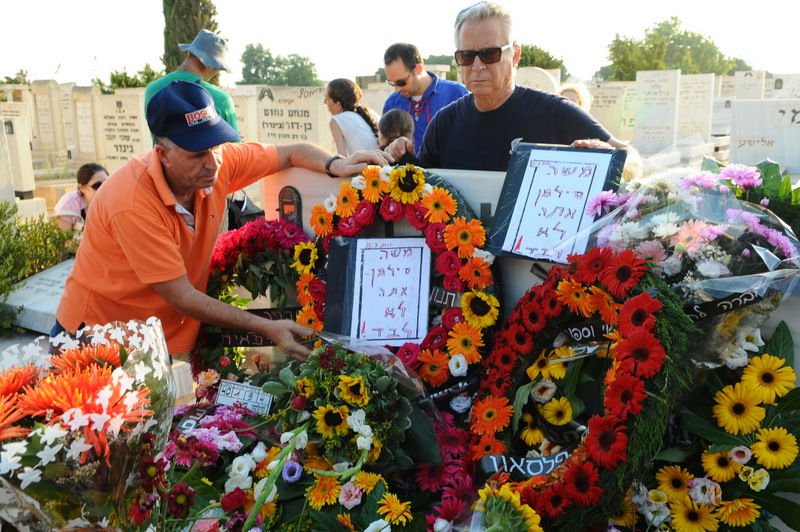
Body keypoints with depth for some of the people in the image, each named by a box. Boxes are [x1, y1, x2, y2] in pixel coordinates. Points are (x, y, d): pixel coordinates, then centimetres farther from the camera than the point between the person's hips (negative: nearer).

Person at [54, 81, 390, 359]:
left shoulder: (219, 160, -13)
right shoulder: (133, 203, -30)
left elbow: (291, 153, 2)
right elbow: (180, 297, -26)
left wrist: (335, 165, -20)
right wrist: (267, 328, -27)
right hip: (98, 335, -5)